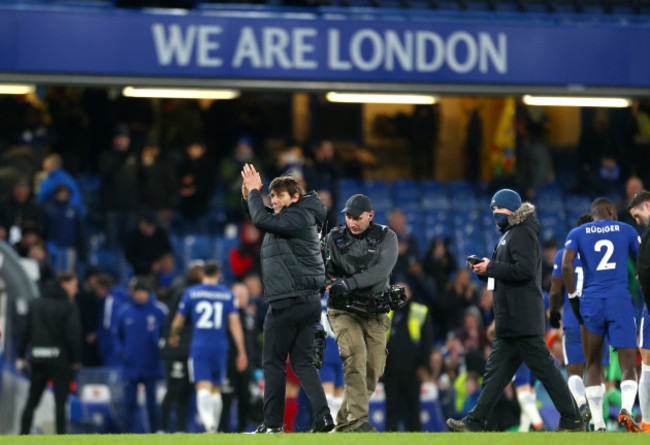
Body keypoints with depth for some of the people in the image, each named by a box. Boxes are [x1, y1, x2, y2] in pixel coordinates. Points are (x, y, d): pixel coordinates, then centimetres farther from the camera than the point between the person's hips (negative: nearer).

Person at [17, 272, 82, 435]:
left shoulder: (35, 304, 9)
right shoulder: (68, 306, -8)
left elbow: (26, 331, 8)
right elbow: (73, 334, -13)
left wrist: (21, 356, 11)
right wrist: (76, 359, -4)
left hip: (37, 358, 5)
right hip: (60, 359, -5)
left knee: (31, 401, 9)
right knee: (60, 402, 1)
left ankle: (23, 435, 5)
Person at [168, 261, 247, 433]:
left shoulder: (191, 293, 4)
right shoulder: (228, 295, 6)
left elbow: (177, 323, 10)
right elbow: (235, 324, -1)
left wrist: (173, 336, 31)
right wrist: (241, 352, -1)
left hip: (199, 346, -2)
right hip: (220, 347, 2)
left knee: (203, 388, -10)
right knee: (216, 390, 13)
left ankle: (209, 425, -31)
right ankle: (214, 428, 17)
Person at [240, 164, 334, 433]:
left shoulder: (299, 218, -12)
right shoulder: (291, 217, 18)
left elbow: (262, 221, -23)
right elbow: (261, 217, 28)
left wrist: (254, 191, -9)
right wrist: (248, 196, 9)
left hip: (287, 302, -10)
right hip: (309, 301, 10)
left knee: (273, 362, -2)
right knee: (303, 362, 6)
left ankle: (273, 423, 0)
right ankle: (322, 415, -7)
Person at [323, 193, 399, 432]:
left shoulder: (386, 237, -2)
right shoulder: (334, 238, 1)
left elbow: (381, 271, -17)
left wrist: (349, 283, -29)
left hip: (374, 313, 2)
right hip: (343, 310, -2)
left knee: (373, 368, -2)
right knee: (356, 355, -24)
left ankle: (344, 423, 12)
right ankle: (358, 420, -32)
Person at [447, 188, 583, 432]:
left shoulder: (523, 234, -10)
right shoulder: (510, 234, 22)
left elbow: (525, 270, -22)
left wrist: (491, 267, -16)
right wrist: (484, 269, 9)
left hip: (522, 319, -11)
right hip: (510, 321, 11)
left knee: (544, 368, -8)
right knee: (496, 371, 9)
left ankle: (572, 421, -6)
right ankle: (475, 423, 11)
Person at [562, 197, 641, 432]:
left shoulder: (577, 233, 10)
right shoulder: (626, 230, 12)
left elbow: (566, 265, -4)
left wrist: (573, 297, 3)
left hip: (591, 301, 1)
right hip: (620, 300, -1)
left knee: (593, 366, 13)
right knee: (629, 366, -1)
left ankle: (598, 423, 5)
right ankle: (626, 408, -29)